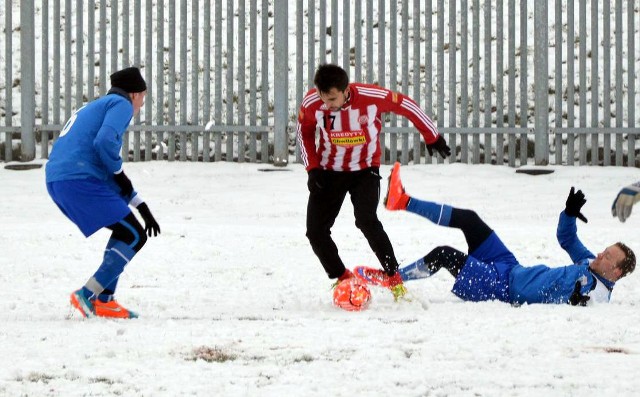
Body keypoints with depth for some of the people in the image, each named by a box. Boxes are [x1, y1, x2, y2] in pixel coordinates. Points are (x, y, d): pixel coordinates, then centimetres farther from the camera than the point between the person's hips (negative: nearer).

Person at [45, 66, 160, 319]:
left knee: (125, 230, 22)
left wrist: (141, 207, 31)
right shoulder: (121, 104, 3)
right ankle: (88, 295, -9)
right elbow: (105, 141, -19)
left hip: (57, 183, 9)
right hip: (80, 181, -9)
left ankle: (103, 300, 15)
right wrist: (119, 173, -2)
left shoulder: (95, 107, 32)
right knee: (134, 236, -3)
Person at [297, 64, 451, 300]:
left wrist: (432, 137, -1)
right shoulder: (311, 103, -19)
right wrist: (313, 168, -6)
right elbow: (304, 132, 3)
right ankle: (343, 279, 16)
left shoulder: (371, 97, -27)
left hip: (365, 170, -3)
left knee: (366, 221, -25)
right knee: (316, 231, -4)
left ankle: (394, 278, -13)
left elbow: (406, 106, -10)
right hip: (328, 172, 3)